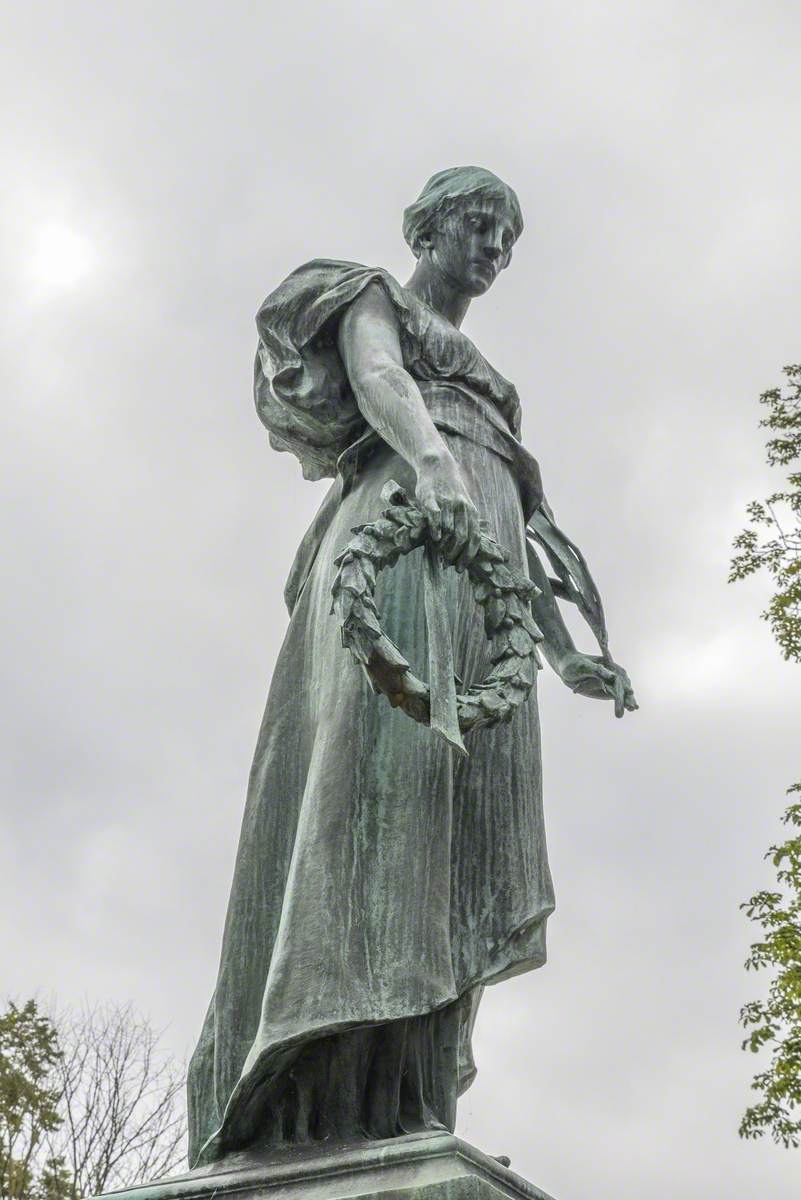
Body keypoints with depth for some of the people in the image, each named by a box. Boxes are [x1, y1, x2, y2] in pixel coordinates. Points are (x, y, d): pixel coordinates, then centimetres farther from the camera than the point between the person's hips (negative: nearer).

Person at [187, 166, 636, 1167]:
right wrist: (431, 460, -29)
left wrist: (565, 653, 19)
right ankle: (324, 1101, -38)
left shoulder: (481, 377, 39)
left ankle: (396, 1113, -21)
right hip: (397, 528, -7)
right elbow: (375, 376, -6)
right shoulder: (373, 299, 19)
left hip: (474, 586, 7)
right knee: (381, 758, -27)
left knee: (451, 812, -11)